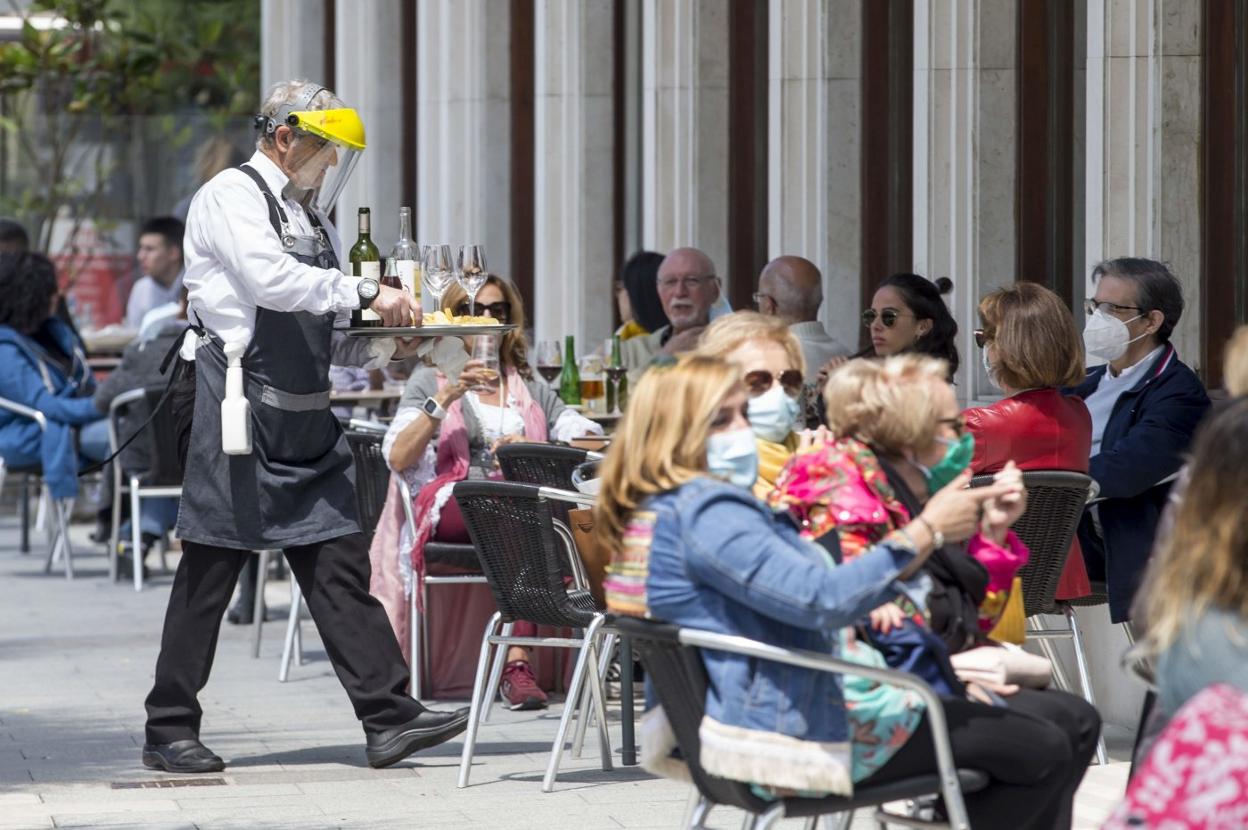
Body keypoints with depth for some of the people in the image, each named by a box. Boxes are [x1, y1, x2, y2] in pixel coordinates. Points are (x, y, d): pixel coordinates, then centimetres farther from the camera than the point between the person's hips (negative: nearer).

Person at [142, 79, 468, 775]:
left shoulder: (312, 216, 20)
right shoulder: (232, 196, -5)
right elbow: (271, 279, -22)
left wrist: (382, 346, 6)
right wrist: (366, 292, -18)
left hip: (306, 417, 8)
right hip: (238, 404, -8)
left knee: (339, 563, 2)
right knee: (211, 569, -3)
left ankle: (390, 717, -1)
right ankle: (171, 731, 5)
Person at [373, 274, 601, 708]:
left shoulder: (532, 388, 30)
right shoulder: (430, 380, 21)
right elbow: (398, 458, 4)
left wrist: (532, 449, -4)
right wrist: (447, 398, -5)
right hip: (450, 506, -3)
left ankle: (517, 663, -41)